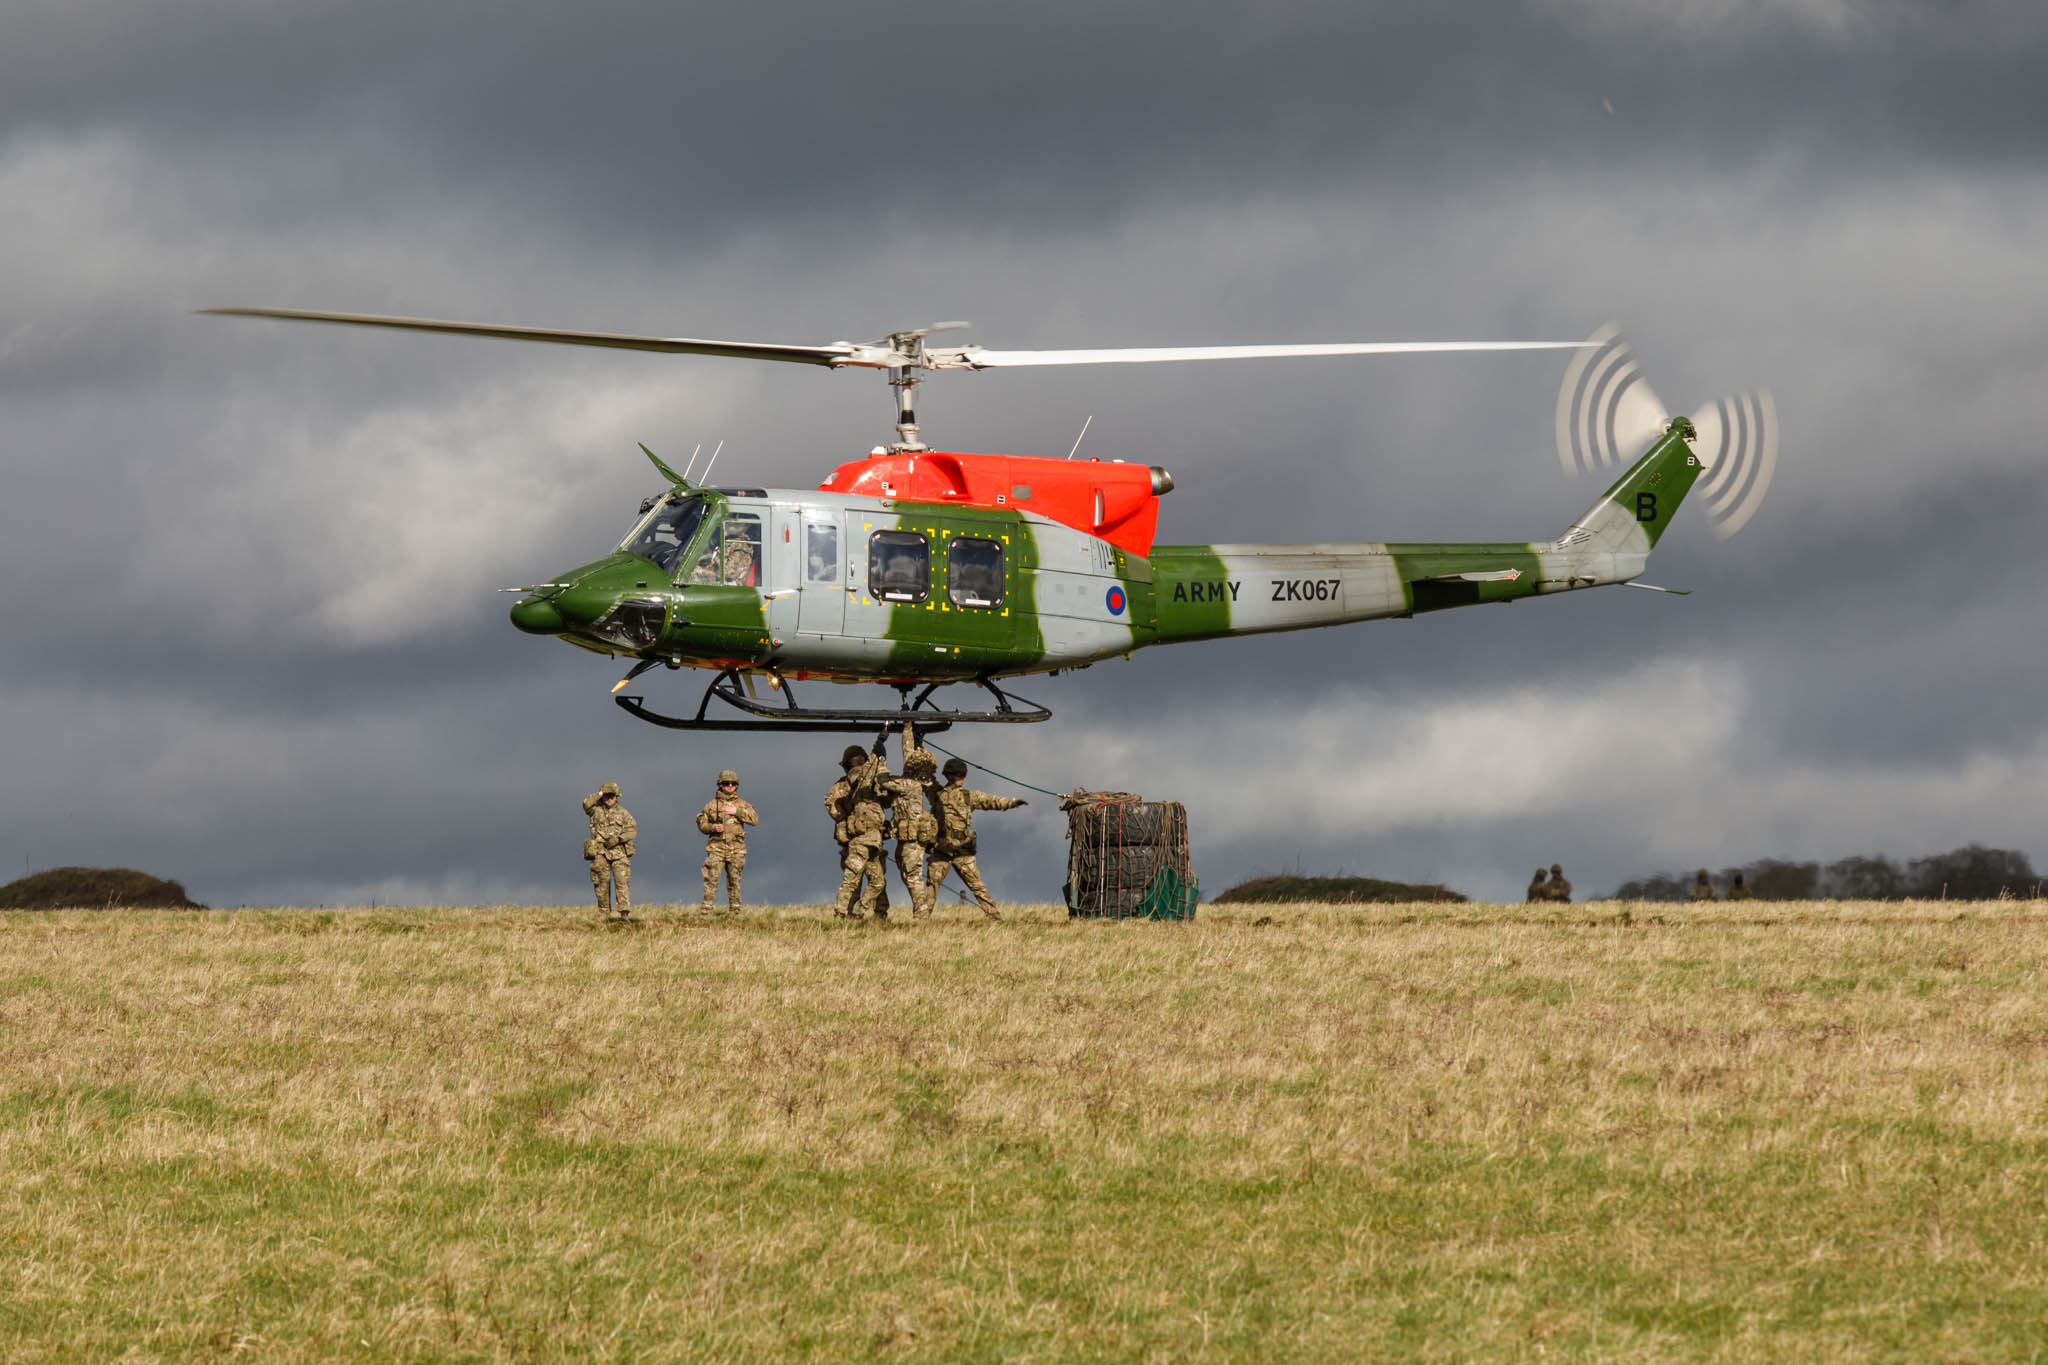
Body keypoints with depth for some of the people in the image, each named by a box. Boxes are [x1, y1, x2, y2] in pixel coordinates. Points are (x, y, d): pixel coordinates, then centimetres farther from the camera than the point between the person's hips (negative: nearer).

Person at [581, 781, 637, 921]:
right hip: (600, 853, 0)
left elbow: (632, 829, 5)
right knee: (602, 884, 1)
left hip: (619, 852, 0)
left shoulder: (622, 812, 11)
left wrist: (618, 839, -10)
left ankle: (624, 914, -17)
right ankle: (606, 914, 7)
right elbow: (586, 804, -12)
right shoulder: (596, 809, 9)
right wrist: (600, 794, -6)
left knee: (622, 881, -11)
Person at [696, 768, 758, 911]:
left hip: (736, 850, 1)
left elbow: (754, 819, -5)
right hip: (716, 848, -1)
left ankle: (735, 909, 13)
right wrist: (713, 827, -11)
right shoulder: (711, 805, 8)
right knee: (711, 879, -11)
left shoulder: (742, 805, 9)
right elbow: (702, 825, 10)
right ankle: (708, 909, -11)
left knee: (734, 882, 5)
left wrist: (736, 811, -13)